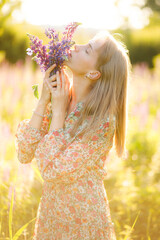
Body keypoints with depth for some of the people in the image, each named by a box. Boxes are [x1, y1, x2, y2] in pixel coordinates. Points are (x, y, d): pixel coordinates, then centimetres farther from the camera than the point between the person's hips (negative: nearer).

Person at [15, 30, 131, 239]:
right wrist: (44, 100, -14)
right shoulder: (60, 98, -5)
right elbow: (24, 155, -8)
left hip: (82, 221, -5)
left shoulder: (102, 121, -21)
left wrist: (59, 110, -21)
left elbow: (52, 171, -24)